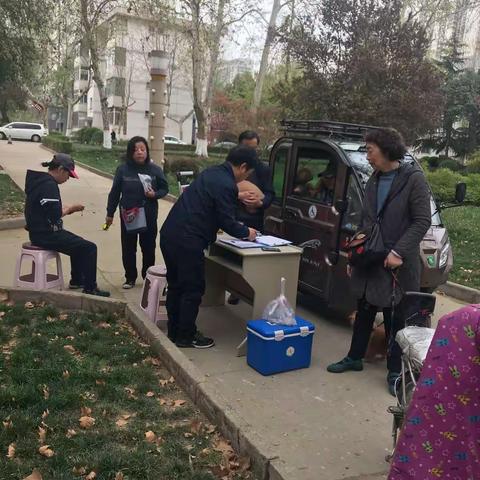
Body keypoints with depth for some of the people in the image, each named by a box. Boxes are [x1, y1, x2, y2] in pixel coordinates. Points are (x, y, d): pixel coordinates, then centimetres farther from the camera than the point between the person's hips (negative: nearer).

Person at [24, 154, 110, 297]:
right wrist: (71, 208, -8)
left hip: (40, 231, 11)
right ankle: (90, 288, 0)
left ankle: (77, 280, 33)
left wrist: (68, 209, 6)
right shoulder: (49, 185, -20)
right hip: (46, 235, -11)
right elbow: (54, 214, -25)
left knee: (79, 243, 27)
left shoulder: (40, 180, 12)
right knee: (89, 248, -8)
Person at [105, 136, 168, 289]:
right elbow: (115, 193, 2)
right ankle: (130, 278, 24)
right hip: (128, 215, 0)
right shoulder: (123, 170, -5)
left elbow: (164, 188, 5)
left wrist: (155, 194, -17)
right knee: (128, 249, 9)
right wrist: (110, 213, 5)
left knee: (148, 248, 10)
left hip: (149, 216, 0)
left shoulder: (155, 170, -4)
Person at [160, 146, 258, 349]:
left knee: (176, 285, 20)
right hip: (187, 242, -10)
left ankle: (174, 331, 33)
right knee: (193, 290, 5)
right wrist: (246, 232, 5)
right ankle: (186, 337, 17)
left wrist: (237, 227, 24)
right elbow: (227, 221, -13)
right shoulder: (226, 185, -15)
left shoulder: (211, 173, 15)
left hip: (169, 235, 10)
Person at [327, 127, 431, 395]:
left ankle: (395, 372, 20)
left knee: (395, 319, 5)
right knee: (364, 312, 17)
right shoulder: (374, 180, 10)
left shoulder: (414, 179, -11)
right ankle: (355, 358, 34)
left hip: (397, 264, -6)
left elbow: (422, 221, -14)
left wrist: (399, 252, -21)